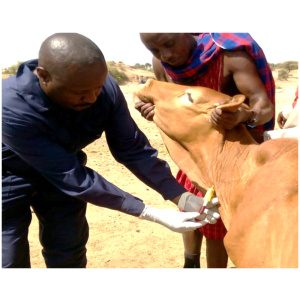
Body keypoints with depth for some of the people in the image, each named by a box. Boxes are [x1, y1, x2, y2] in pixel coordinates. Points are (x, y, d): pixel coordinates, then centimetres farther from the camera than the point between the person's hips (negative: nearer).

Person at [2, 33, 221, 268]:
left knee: (69, 256, 10)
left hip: (62, 172, 4)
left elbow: (133, 149, -16)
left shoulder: (107, 90, -26)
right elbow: (73, 177, -36)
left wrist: (183, 198, -22)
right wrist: (152, 215, -35)